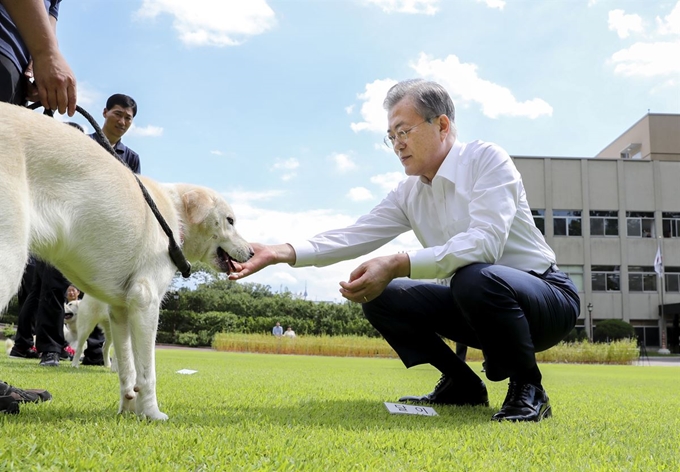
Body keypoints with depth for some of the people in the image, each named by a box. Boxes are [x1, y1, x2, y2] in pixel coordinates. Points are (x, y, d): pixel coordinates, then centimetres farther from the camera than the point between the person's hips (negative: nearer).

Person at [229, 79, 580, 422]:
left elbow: (485, 242, -31)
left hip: (547, 296, -6)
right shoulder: (409, 193, 5)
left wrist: (396, 265, -38)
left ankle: (527, 389, -12)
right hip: (477, 305, 7)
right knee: (380, 297, -5)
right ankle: (461, 385, 8)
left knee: (474, 277, -37)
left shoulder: (486, 159, -15)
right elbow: (355, 236, -3)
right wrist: (282, 253, -16)